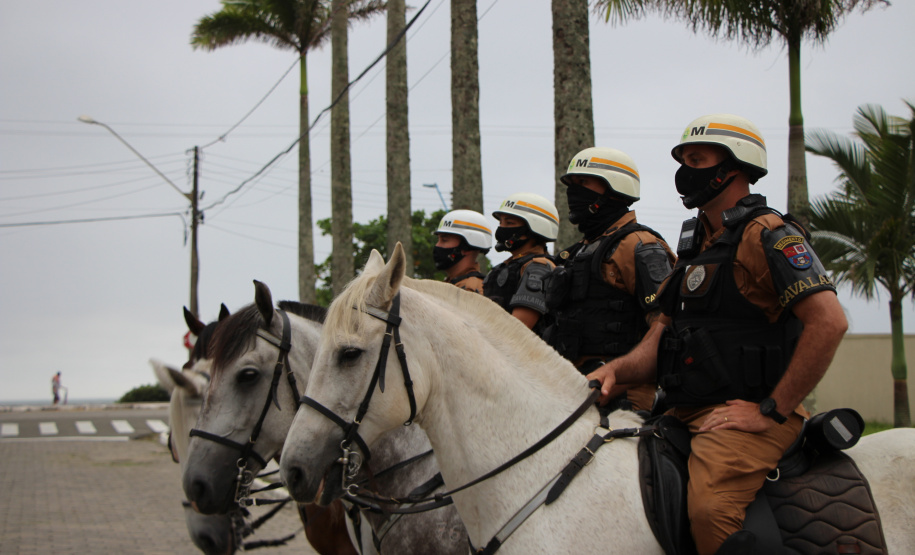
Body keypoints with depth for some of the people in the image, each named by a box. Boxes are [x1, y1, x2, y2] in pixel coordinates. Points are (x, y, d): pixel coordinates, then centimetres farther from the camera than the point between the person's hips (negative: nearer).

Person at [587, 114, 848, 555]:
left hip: (743, 414, -9)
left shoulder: (768, 236, -9)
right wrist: (616, 370, -3)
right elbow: (665, 328, 19)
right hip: (684, 414, 9)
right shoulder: (697, 243, 19)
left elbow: (830, 322, -20)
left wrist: (772, 411, -18)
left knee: (710, 509, -32)